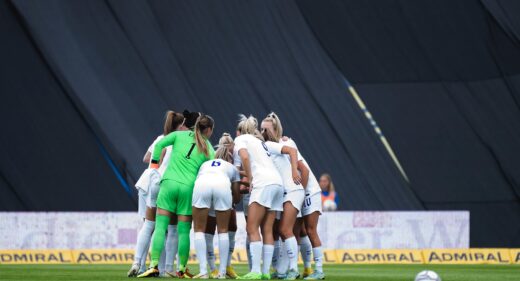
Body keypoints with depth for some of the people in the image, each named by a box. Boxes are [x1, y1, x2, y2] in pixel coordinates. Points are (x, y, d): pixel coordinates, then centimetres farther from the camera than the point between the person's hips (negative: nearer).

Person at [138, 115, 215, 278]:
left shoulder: (180, 135, 10)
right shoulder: (208, 149, 7)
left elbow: (159, 144, 1)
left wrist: (154, 165, 8)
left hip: (169, 183, 1)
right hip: (188, 187, -1)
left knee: (160, 226, -2)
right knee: (184, 231, 6)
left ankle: (154, 266, -11)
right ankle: (182, 269, 7)